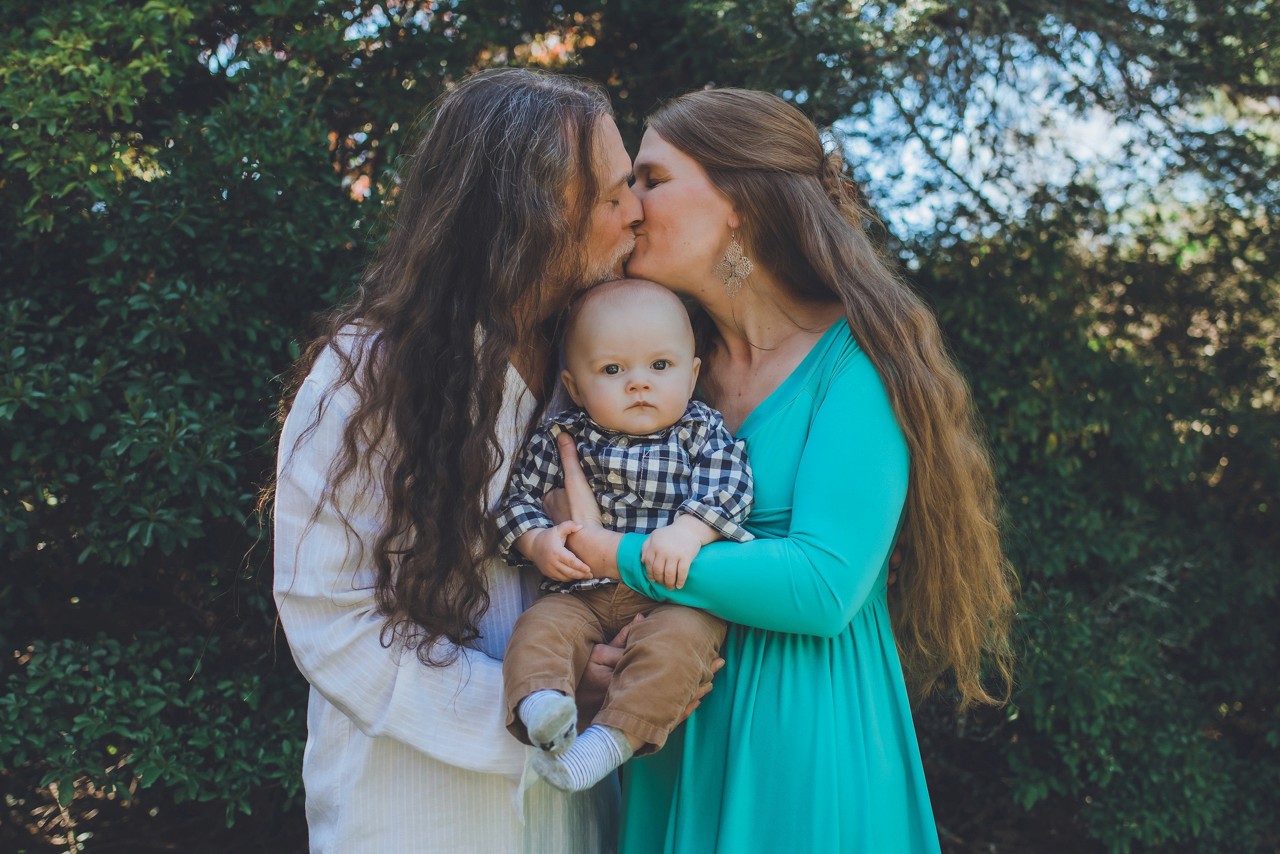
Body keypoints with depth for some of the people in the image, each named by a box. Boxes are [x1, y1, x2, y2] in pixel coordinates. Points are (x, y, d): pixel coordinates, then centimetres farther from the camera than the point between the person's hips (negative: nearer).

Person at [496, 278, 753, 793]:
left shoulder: (702, 430, 4)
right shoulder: (562, 435, 7)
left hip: (676, 593, -2)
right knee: (540, 628, -24)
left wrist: (689, 531, -28)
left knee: (677, 638, -32)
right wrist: (537, 542, -11)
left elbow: (727, 487, -9)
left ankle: (615, 737, -37)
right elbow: (519, 495, 9)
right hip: (583, 591, 2)